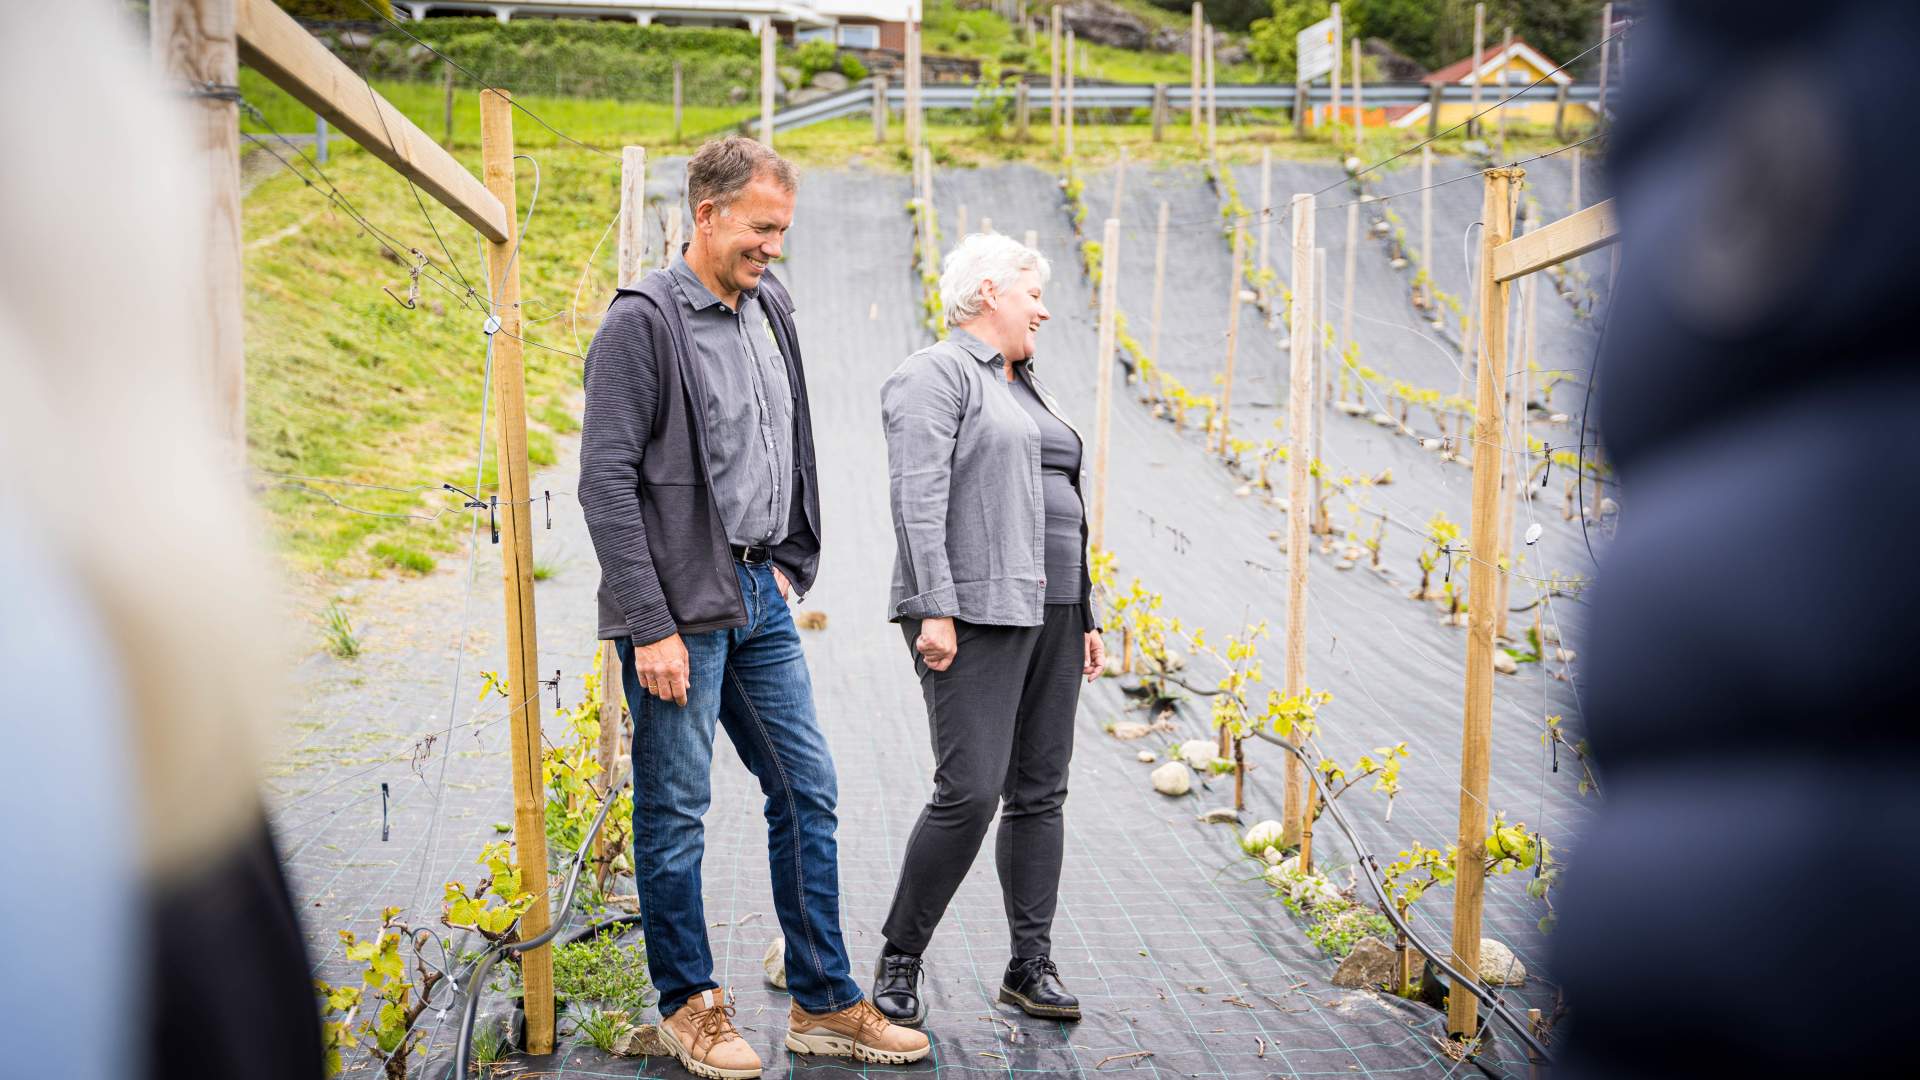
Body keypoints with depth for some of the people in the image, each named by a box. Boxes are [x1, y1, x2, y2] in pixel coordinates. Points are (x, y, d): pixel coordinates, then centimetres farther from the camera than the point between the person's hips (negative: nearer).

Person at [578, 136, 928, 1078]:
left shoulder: (770, 310, 12)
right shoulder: (644, 320, -11)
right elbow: (606, 482, -15)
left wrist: (789, 565, 12)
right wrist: (652, 627, -18)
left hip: (760, 597, 8)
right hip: (682, 609, -7)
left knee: (807, 790, 9)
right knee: (676, 811, 5)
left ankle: (824, 1003, 20)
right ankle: (689, 1003, 22)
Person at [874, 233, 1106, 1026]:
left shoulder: (1023, 389, 23)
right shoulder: (935, 376, -5)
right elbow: (918, 499, -16)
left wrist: (1083, 616, 18)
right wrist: (935, 611, -24)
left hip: (1047, 611, 9)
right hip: (976, 614, -9)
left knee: (1040, 793, 7)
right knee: (969, 794, -11)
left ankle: (1031, 965, 14)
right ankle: (899, 960, 5)